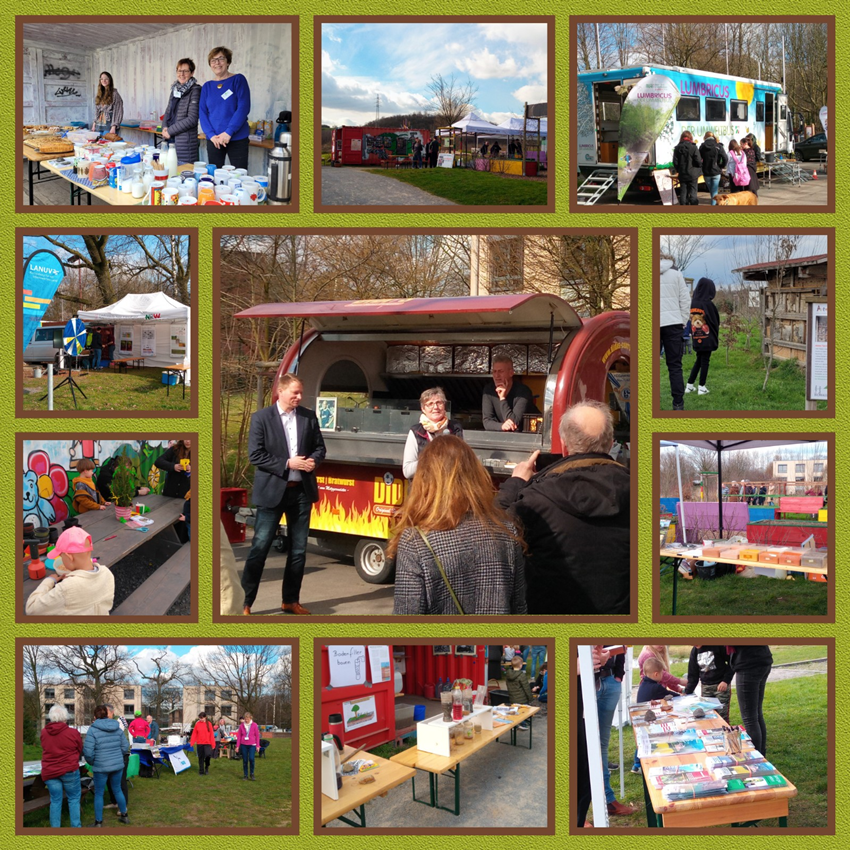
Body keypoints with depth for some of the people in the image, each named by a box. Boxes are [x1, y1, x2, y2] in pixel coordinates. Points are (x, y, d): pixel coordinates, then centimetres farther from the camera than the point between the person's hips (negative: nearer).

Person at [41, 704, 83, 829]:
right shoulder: (73, 733, -11)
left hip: (49, 771, 3)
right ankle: (76, 827, 9)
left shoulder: (44, 732, -2)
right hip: (69, 770, -3)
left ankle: (55, 828, 10)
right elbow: (80, 751, 4)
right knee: (74, 799, 9)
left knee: (55, 801, 9)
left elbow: (45, 750, 13)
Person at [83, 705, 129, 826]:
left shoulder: (93, 730, -11)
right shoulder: (117, 728, 3)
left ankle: (98, 822, 18)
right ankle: (124, 815, 32)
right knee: (117, 790, 22)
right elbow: (125, 747, 5)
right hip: (118, 765, 4)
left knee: (99, 794, 10)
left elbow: (88, 751, -15)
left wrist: (92, 762, 3)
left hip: (101, 767, -4)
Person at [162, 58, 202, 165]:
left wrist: (170, 131, -11)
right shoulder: (175, 89, 14)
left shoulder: (195, 90, -7)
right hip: (170, 140, 7)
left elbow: (192, 119, -14)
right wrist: (164, 127, 0)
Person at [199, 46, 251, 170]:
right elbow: (202, 112, 6)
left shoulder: (238, 80, 0)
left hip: (237, 138, -4)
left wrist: (228, 132, -17)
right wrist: (211, 135, -10)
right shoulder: (207, 86, 11)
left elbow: (243, 107, -10)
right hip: (214, 139, 4)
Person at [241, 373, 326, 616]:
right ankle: (244, 602, 4)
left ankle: (290, 600, 21)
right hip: (272, 491, -4)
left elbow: (319, 447, 12)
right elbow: (255, 455, -11)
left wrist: (313, 460, -10)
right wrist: (287, 463, -17)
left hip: (302, 490, 4)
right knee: (260, 548, -3)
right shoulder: (261, 418, -6)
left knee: (299, 549, 9)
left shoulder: (309, 417, 6)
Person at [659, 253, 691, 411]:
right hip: (673, 323, 0)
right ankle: (678, 404, 1)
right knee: (675, 366, 4)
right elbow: (685, 300, 1)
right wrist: (683, 323, 8)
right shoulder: (676, 273, 4)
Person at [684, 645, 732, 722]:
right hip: (705, 687, 5)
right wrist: (687, 693, 2)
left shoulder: (718, 646, -10)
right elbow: (693, 675, 10)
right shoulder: (694, 651, 7)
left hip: (721, 685, -5)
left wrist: (726, 681, -15)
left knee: (722, 716, -8)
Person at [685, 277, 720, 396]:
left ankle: (689, 385, 15)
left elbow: (691, 320, 6)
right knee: (705, 361, 3)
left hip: (696, 337, 5)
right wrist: (716, 336, 7)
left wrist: (693, 333, 13)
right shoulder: (708, 304, -15)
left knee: (698, 361, 16)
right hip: (707, 337, -5)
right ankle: (702, 387, 4)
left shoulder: (693, 302, 0)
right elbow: (715, 322, -6)